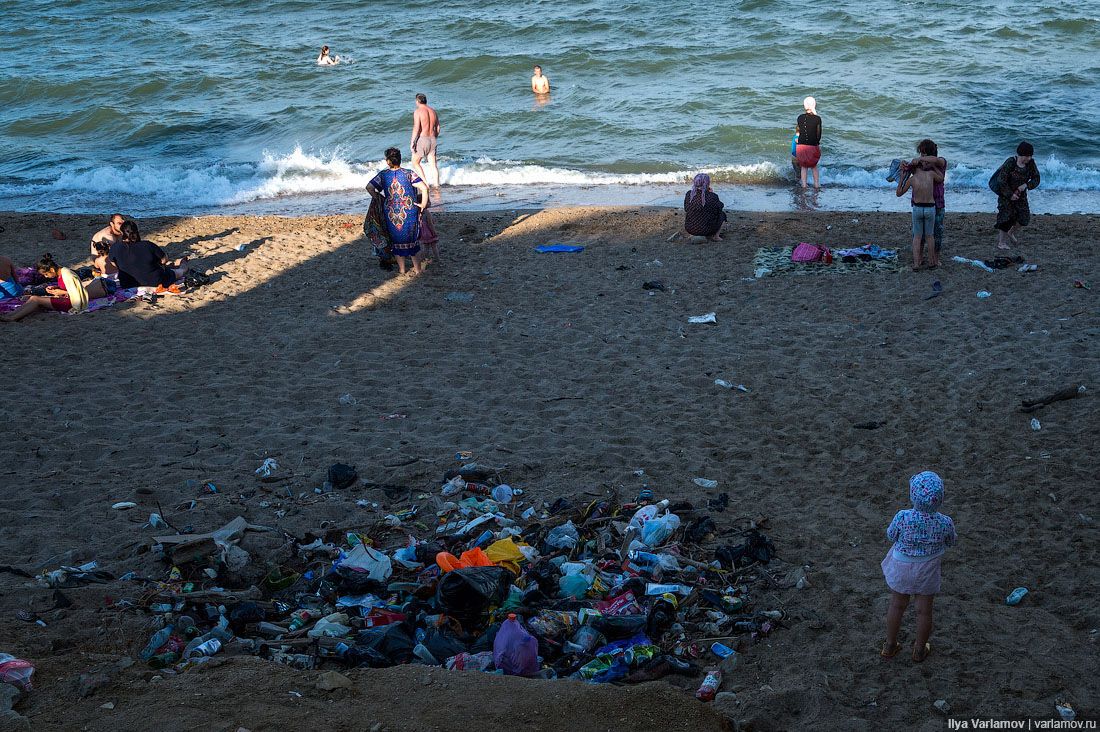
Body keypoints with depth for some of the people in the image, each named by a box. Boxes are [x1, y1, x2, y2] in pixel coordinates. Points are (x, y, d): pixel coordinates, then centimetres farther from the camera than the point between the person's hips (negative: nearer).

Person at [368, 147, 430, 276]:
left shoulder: (383, 175, -5)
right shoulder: (408, 173, -10)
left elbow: (369, 187, -8)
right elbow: (424, 188, -18)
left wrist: (378, 198, 8)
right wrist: (423, 204, -5)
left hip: (391, 213, 1)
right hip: (409, 212, -1)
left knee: (397, 240, 18)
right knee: (412, 239, 13)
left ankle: (401, 268, 25)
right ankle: (417, 268, 19)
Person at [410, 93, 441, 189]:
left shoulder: (418, 111, -10)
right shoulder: (433, 111, 10)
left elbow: (416, 128, -17)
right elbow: (437, 128, 15)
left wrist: (412, 142, -14)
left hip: (422, 139, -6)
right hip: (432, 139, 6)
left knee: (415, 163, 5)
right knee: (433, 164, 10)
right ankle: (436, 184, 11)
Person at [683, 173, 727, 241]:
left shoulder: (688, 194, -7)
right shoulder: (712, 197, -18)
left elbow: (685, 212, 5)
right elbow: (721, 207, 2)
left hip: (690, 229, 4)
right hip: (706, 230, -4)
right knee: (722, 212, 25)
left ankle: (709, 236, 28)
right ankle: (716, 236, 20)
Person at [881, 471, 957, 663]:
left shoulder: (903, 517, -32)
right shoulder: (944, 523, -27)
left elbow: (891, 535, -11)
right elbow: (951, 542, -5)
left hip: (901, 568, 0)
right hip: (927, 572, 0)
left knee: (896, 606, 22)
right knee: (924, 611, 21)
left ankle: (890, 646, 40)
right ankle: (920, 650, 40)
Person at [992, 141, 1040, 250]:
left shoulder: (1031, 163, -9)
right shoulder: (1010, 163, -23)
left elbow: (1036, 179, -5)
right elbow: (1001, 181, -22)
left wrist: (1026, 185, -24)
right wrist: (1010, 195, -20)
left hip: (1021, 194, 5)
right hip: (1006, 193, -5)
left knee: (1024, 217, -2)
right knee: (1006, 216, -9)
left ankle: (1011, 232, 25)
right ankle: (1001, 242, 3)